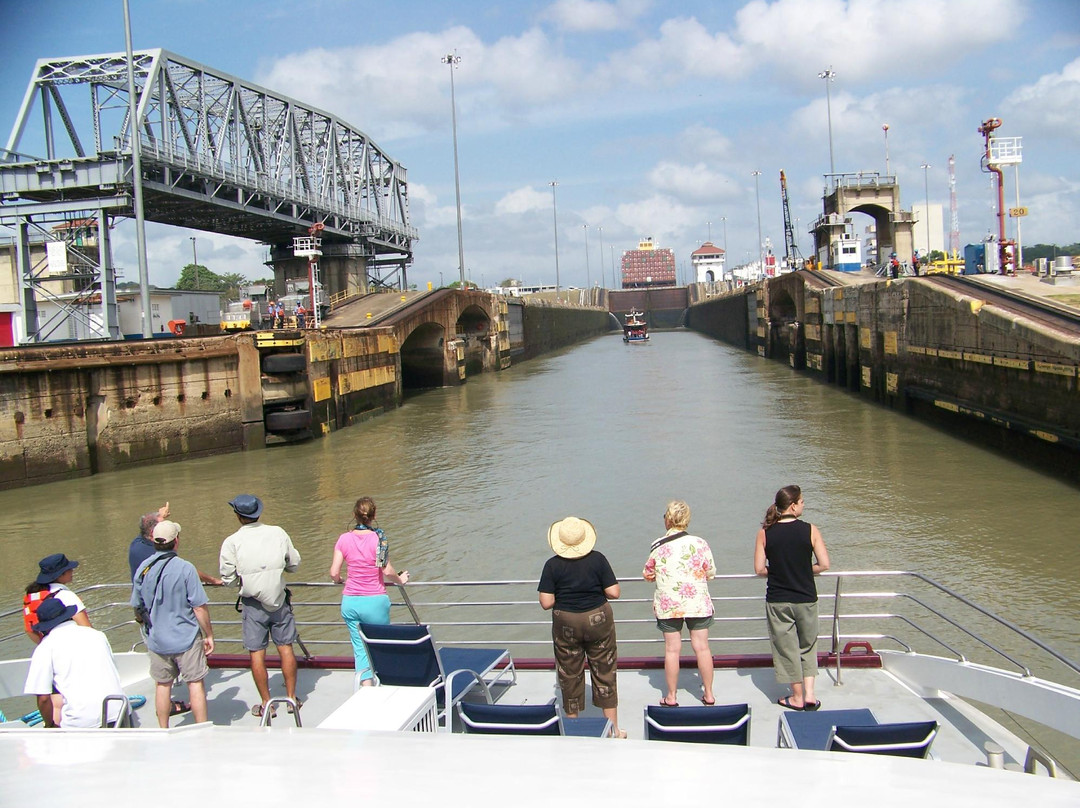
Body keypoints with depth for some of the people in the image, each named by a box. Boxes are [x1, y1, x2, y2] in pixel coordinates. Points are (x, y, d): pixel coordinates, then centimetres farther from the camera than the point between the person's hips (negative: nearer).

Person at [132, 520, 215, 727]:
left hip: (156, 640, 4)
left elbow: (137, 606, 8)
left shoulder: (143, 569, -3)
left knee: (163, 684, 16)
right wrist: (209, 634, -3)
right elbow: (199, 607, -16)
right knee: (195, 683, 7)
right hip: (186, 639, -4)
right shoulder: (185, 568, -17)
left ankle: (163, 731, 26)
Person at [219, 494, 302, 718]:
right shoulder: (278, 533, -3)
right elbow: (294, 564, 5)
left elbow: (228, 579, -5)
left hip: (253, 604, -2)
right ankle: (292, 697, 19)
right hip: (279, 600, 2)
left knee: (257, 654, 7)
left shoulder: (232, 542, -10)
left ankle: (266, 704, 13)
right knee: (285, 648, 11)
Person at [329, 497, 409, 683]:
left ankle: (366, 682, -5)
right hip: (375, 601, -2)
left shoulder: (344, 539, -1)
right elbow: (387, 571, -13)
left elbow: (334, 573, -2)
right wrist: (400, 580, 6)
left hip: (350, 601, 2)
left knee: (359, 647, 8)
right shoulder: (378, 538, -9)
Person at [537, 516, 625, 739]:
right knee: (605, 673, 12)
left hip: (566, 624, -1)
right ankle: (613, 728, 18)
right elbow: (614, 593, -9)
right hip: (598, 620, 1)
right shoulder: (598, 559, -8)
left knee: (570, 676, 12)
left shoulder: (552, 565, -10)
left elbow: (546, 602, -12)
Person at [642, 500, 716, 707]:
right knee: (702, 647, 8)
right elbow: (711, 573, 2)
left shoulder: (657, 546, -6)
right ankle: (709, 694, 17)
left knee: (672, 649, 7)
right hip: (698, 603, 0)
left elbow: (648, 574, 4)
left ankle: (671, 697, 15)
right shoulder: (700, 543, -7)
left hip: (668, 605, 0)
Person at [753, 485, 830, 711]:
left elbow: (759, 569, -6)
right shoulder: (810, 530, -8)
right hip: (806, 598, 0)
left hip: (777, 600, 0)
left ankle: (797, 697, 20)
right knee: (808, 646, 18)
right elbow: (824, 565, -8)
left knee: (786, 648, 11)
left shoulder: (765, 533, -5)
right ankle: (809, 693, 11)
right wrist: (804, 571, 9)